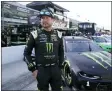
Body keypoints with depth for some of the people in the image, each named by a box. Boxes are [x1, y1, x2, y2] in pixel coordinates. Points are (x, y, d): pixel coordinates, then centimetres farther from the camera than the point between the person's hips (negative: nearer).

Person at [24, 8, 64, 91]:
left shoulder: (58, 34, 3)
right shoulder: (35, 34, -6)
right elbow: (27, 53, -1)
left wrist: (60, 66, 7)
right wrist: (33, 69, -6)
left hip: (55, 69, 3)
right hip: (41, 70, -2)